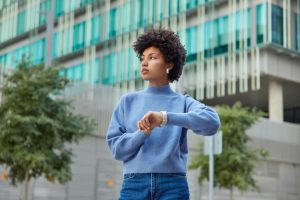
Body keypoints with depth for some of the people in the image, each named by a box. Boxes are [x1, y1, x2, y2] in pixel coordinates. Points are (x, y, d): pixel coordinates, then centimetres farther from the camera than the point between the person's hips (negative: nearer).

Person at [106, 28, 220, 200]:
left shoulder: (183, 102, 8)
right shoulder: (128, 101, 14)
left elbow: (212, 122, -12)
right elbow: (116, 147, 6)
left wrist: (164, 117, -22)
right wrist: (143, 132, -13)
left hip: (173, 185, -1)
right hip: (134, 184, 1)